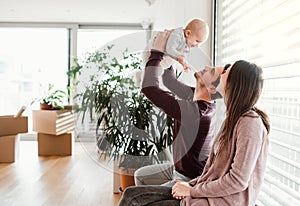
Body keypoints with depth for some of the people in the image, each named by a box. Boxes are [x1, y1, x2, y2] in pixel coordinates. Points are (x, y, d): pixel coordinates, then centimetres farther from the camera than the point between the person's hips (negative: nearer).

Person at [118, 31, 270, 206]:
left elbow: (238, 180, -20)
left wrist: (193, 191, -13)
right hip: (210, 192, 8)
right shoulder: (233, 119, 13)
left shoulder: (250, 123, -17)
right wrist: (192, 185, 1)